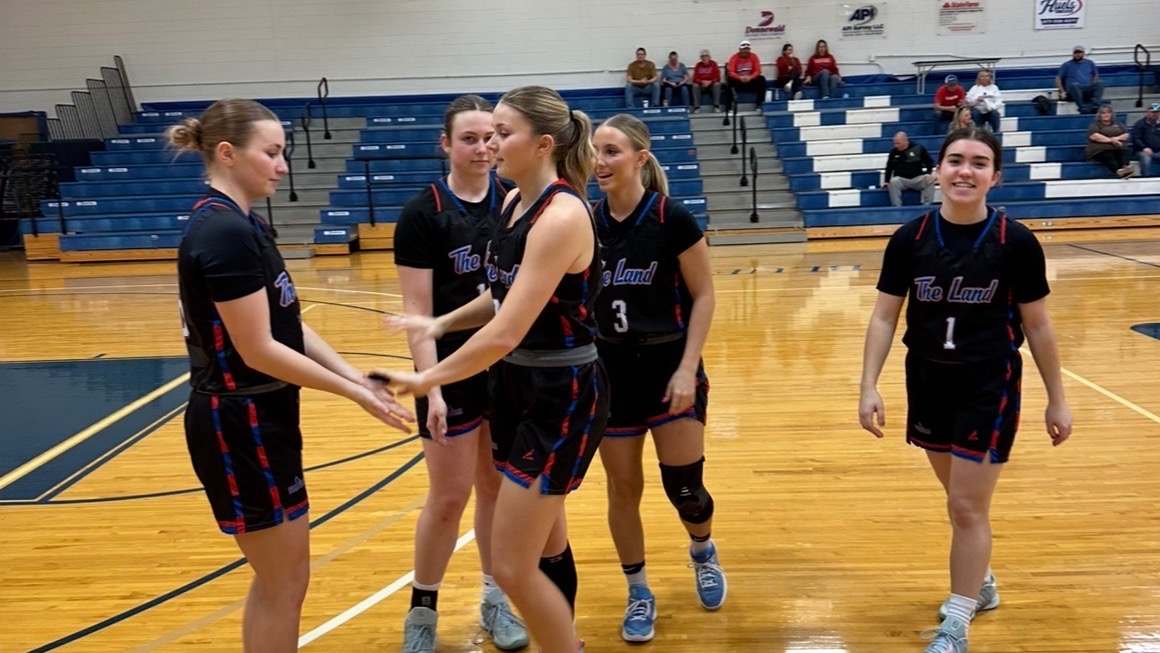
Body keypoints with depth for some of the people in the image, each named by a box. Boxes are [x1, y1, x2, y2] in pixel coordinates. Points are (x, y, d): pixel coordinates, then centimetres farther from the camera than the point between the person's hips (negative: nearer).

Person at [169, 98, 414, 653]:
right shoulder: (224, 231, -21)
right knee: (285, 584, 4)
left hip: (257, 419, 10)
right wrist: (354, 393, -15)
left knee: (275, 582, 20)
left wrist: (355, 376, 1)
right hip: (241, 425, -10)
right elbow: (259, 351, -22)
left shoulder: (241, 223, 10)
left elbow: (288, 326, 9)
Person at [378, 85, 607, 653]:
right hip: (517, 386, 9)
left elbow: (505, 334, -26)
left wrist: (427, 380, -15)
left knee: (512, 565, -4)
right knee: (545, 545, 21)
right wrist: (440, 324, 1)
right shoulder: (514, 202, 5)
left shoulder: (561, 215, -23)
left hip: (563, 397, -9)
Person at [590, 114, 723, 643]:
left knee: (683, 485, 2)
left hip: (668, 362, -3)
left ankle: (703, 552, 36)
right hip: (611, 367, 3)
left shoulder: (672, 219, -13)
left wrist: (688, 368, -13)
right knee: (622, 487, 8)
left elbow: (703, 296, -7)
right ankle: (638, 593, 27)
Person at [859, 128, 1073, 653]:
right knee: (958, 498, 19)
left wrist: (1057, 399, 2)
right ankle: (979, 582, 44)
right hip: (928, 382, 3)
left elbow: (1037, 325, -2)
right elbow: (884, 318, -2)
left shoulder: (1016, 242, -10)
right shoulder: (910, 239, -6)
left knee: (969, 507, -1)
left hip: (990, 386, -3)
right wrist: (869, 387, -9)